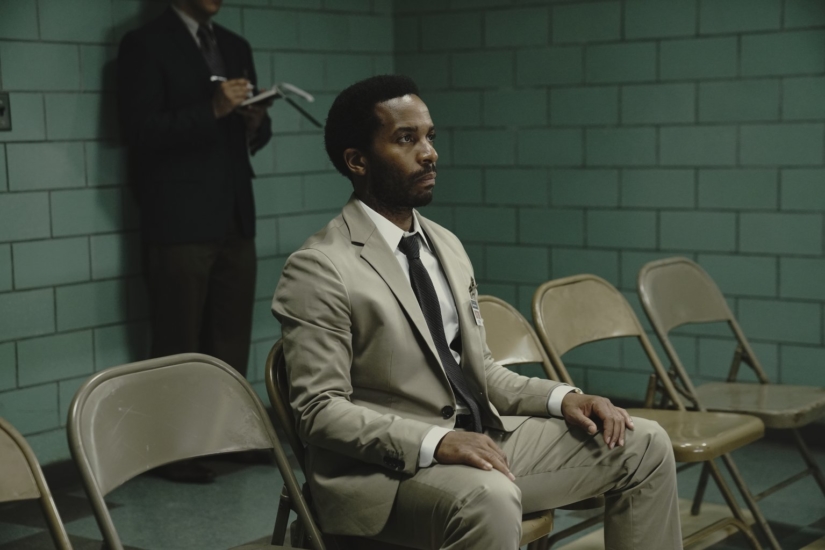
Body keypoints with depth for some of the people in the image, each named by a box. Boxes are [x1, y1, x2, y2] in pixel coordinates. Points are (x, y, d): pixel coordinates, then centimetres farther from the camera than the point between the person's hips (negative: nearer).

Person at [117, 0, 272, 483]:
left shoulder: (236, 47, 17)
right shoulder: (145, 45, -2)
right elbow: (141, 131, -12)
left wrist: (256, 123, -4)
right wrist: (212, 110, -22)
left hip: (236, 219, 6)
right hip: (180, 222, -6)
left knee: (232, 342, 8)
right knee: (178, 344, -3)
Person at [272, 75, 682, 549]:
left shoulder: (447, 246, 13)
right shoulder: (319, 269, -11)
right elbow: (320, 409, -16)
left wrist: (562, 398, 1)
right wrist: (435, 442, -28)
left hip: (483, 439, 8)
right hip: (389, 467, -8)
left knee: (643, 445, 2)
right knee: (489, 499, -38)